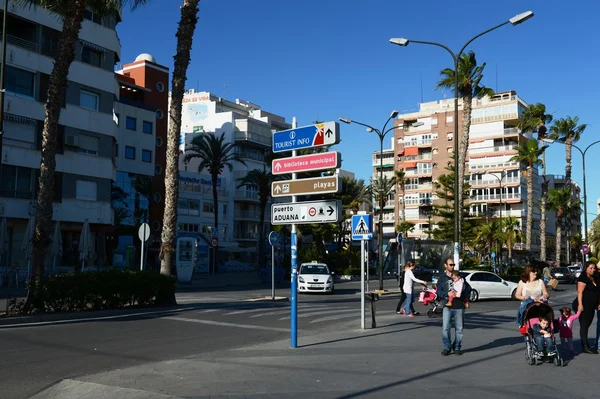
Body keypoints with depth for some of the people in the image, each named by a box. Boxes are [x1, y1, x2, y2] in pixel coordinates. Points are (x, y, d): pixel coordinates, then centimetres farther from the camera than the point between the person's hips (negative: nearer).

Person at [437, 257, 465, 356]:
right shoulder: (442, 278, 9)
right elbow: (439, 292, 2)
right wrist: (448, 294, -17)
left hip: (459, 306, 1)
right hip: (447, 306, -1)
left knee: (459, 328, 6)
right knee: (445, 328, -9)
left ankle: (457, 347, 18)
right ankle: (447, 348, 0)